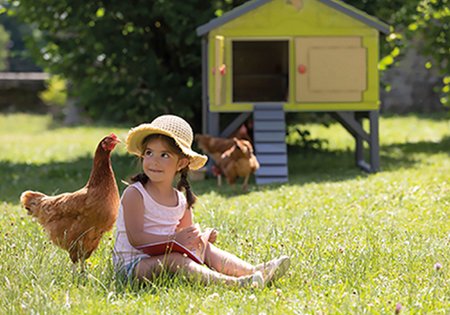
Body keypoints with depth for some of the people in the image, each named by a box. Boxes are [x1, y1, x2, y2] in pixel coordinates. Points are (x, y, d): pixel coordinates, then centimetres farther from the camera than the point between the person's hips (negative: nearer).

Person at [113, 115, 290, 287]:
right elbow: (135, 238, -21)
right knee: (172, 259, -31)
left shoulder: (181, 200, 10)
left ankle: (255, 272, -16)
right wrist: (174, 239, -27)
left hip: (164, 258, 8)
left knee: (206, 249, -3)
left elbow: (187, 235, 15)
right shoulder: (134, 194, -12)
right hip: (132, 265, -8)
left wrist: (200, 237, -10)